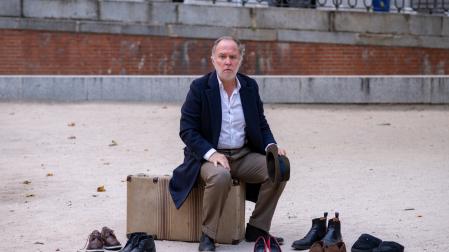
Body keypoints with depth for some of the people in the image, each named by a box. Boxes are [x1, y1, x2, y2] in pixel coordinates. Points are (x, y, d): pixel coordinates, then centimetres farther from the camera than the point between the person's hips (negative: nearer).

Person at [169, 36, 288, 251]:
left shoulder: (250, 86, 7)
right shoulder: (199, 87, -7)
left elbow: (261, 125, 14)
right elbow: (187, 131, -10)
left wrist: (272, 147, -7)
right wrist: (211, 153, -25)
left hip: (244, 155, 5)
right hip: (209, 156, -5)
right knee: (220, 176, -37)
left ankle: (257, 229, -3)